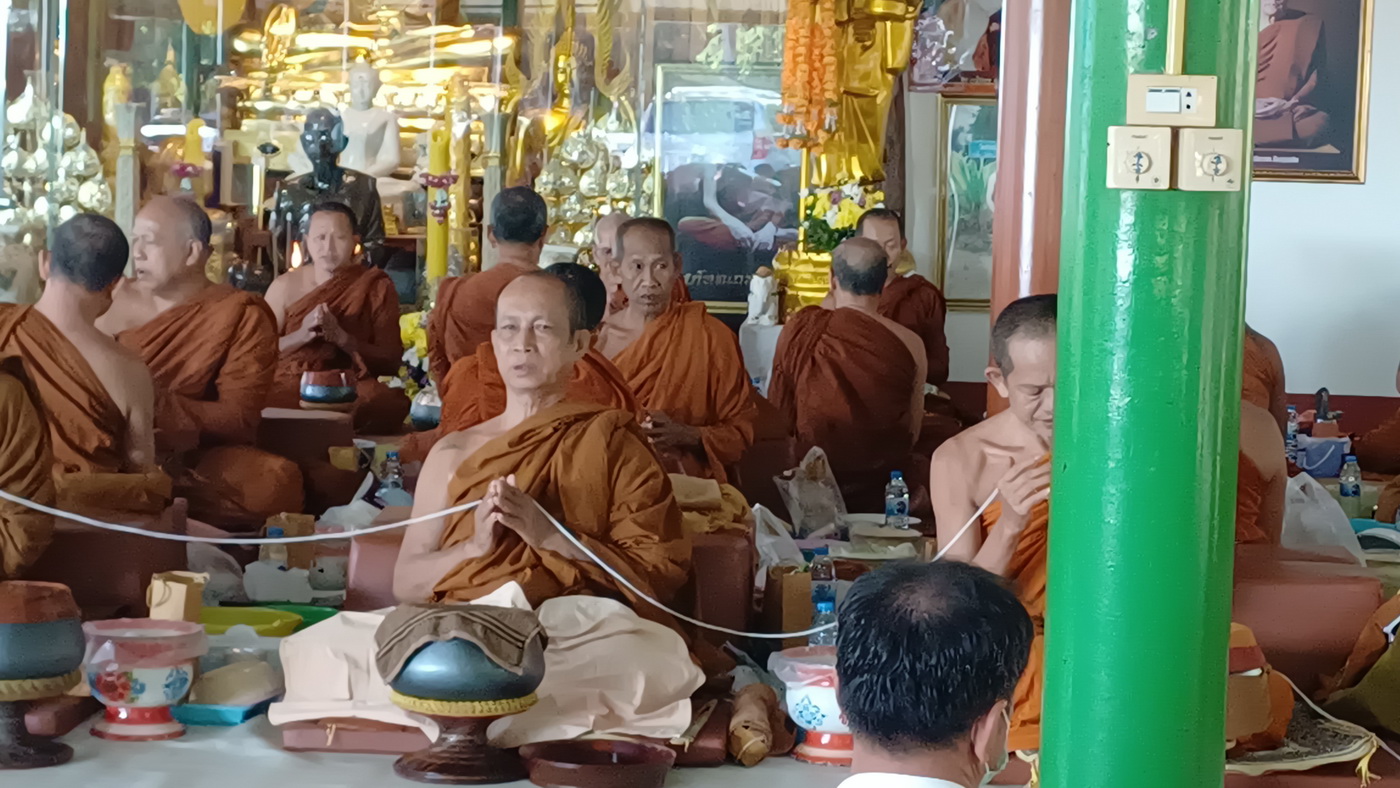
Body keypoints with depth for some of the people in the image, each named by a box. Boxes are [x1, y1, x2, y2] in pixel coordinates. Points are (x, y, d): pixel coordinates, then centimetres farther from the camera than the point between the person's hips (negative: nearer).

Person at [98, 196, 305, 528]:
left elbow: (239, 418, -7)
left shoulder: (242, 316, 1)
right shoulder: (113, 300, 14)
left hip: (191, 458, 0)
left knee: (275, 483, -33)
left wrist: (157, 404, -19)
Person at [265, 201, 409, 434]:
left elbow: (390, 362, 2)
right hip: (289, 386, 0)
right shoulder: (285, 286, 9)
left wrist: (342, 338, -15)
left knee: (391, 403, -35)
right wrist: (301, 335, -13)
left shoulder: (376, 288, 5)